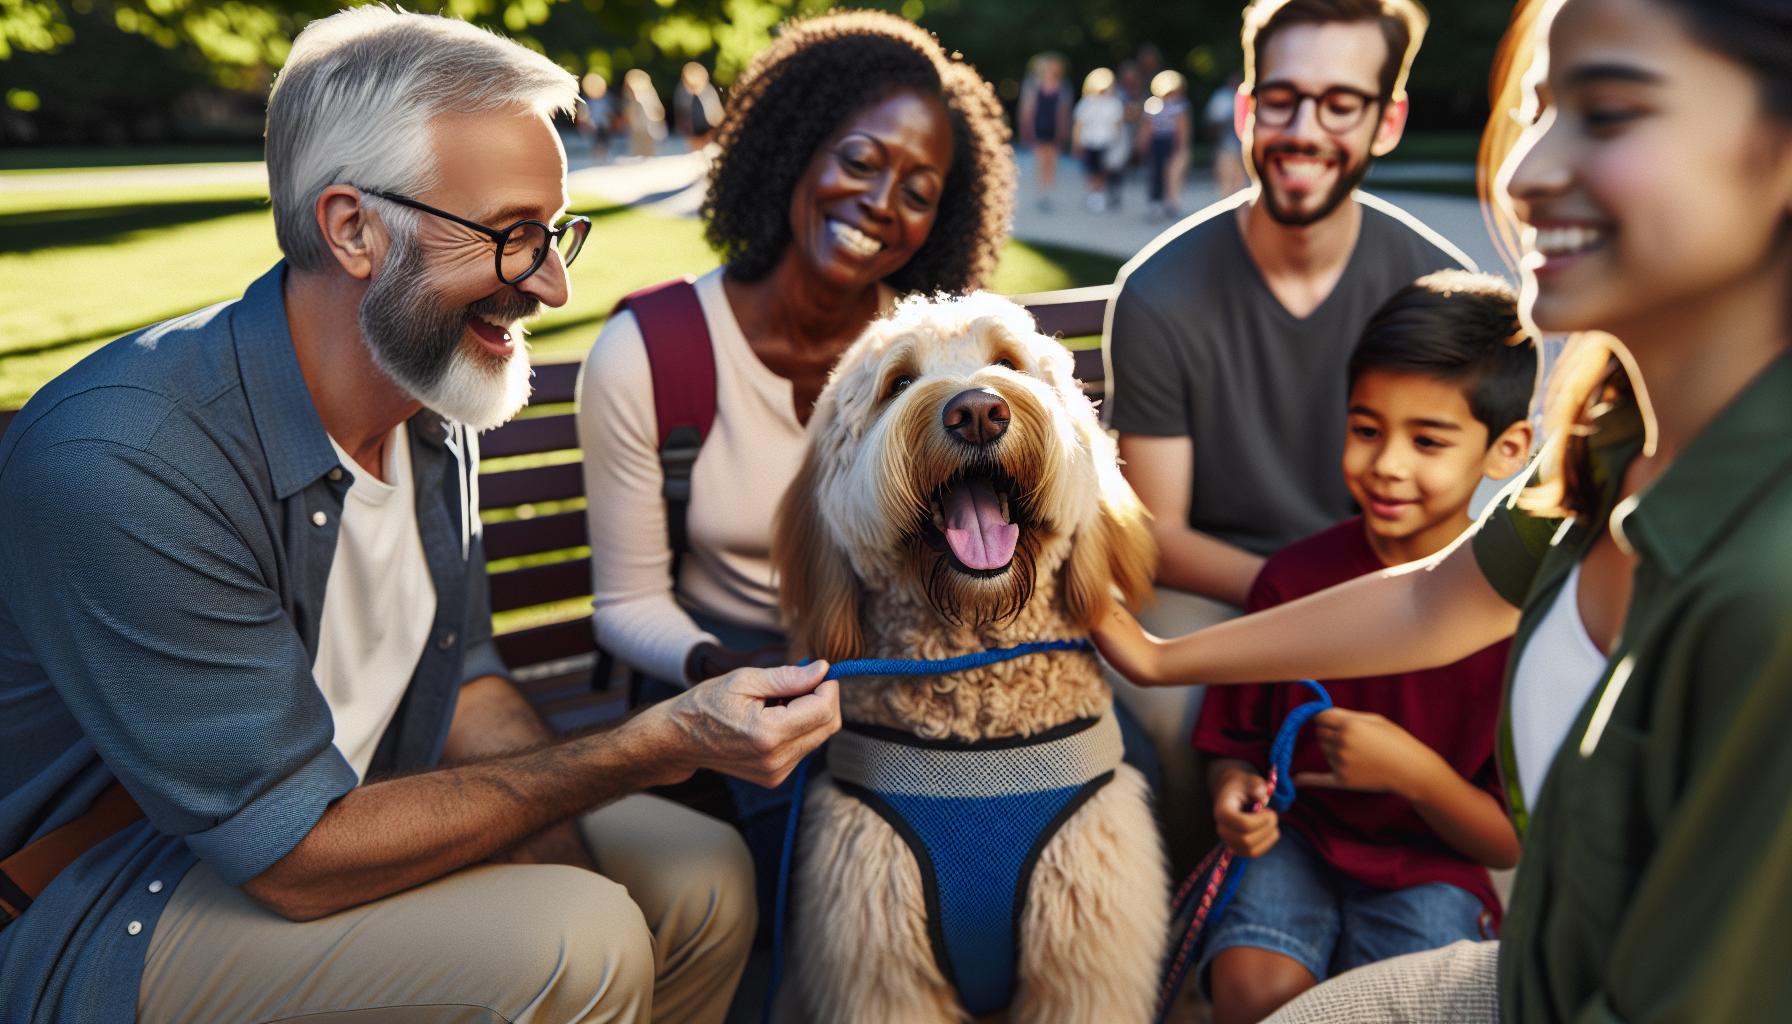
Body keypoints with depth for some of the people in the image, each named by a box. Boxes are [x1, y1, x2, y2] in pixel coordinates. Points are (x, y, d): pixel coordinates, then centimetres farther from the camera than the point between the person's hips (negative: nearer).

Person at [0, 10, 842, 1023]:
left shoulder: (435, 401, -4)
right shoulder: (120, 467, -29)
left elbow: (463, 673, 5)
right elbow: (301, 859, -27)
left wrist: (570, 859, -12)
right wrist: (660, 744, -27)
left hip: (347, 805, 7)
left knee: (704, 878, -1)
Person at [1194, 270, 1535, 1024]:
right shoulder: (1295, 577, -5)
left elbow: (1511, 843, -6)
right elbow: (1235, 736, 8)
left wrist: (1417, 772, -23)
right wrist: (1234, 790, -14)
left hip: (1431, 866, -1)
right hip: (1296, 838, 1)